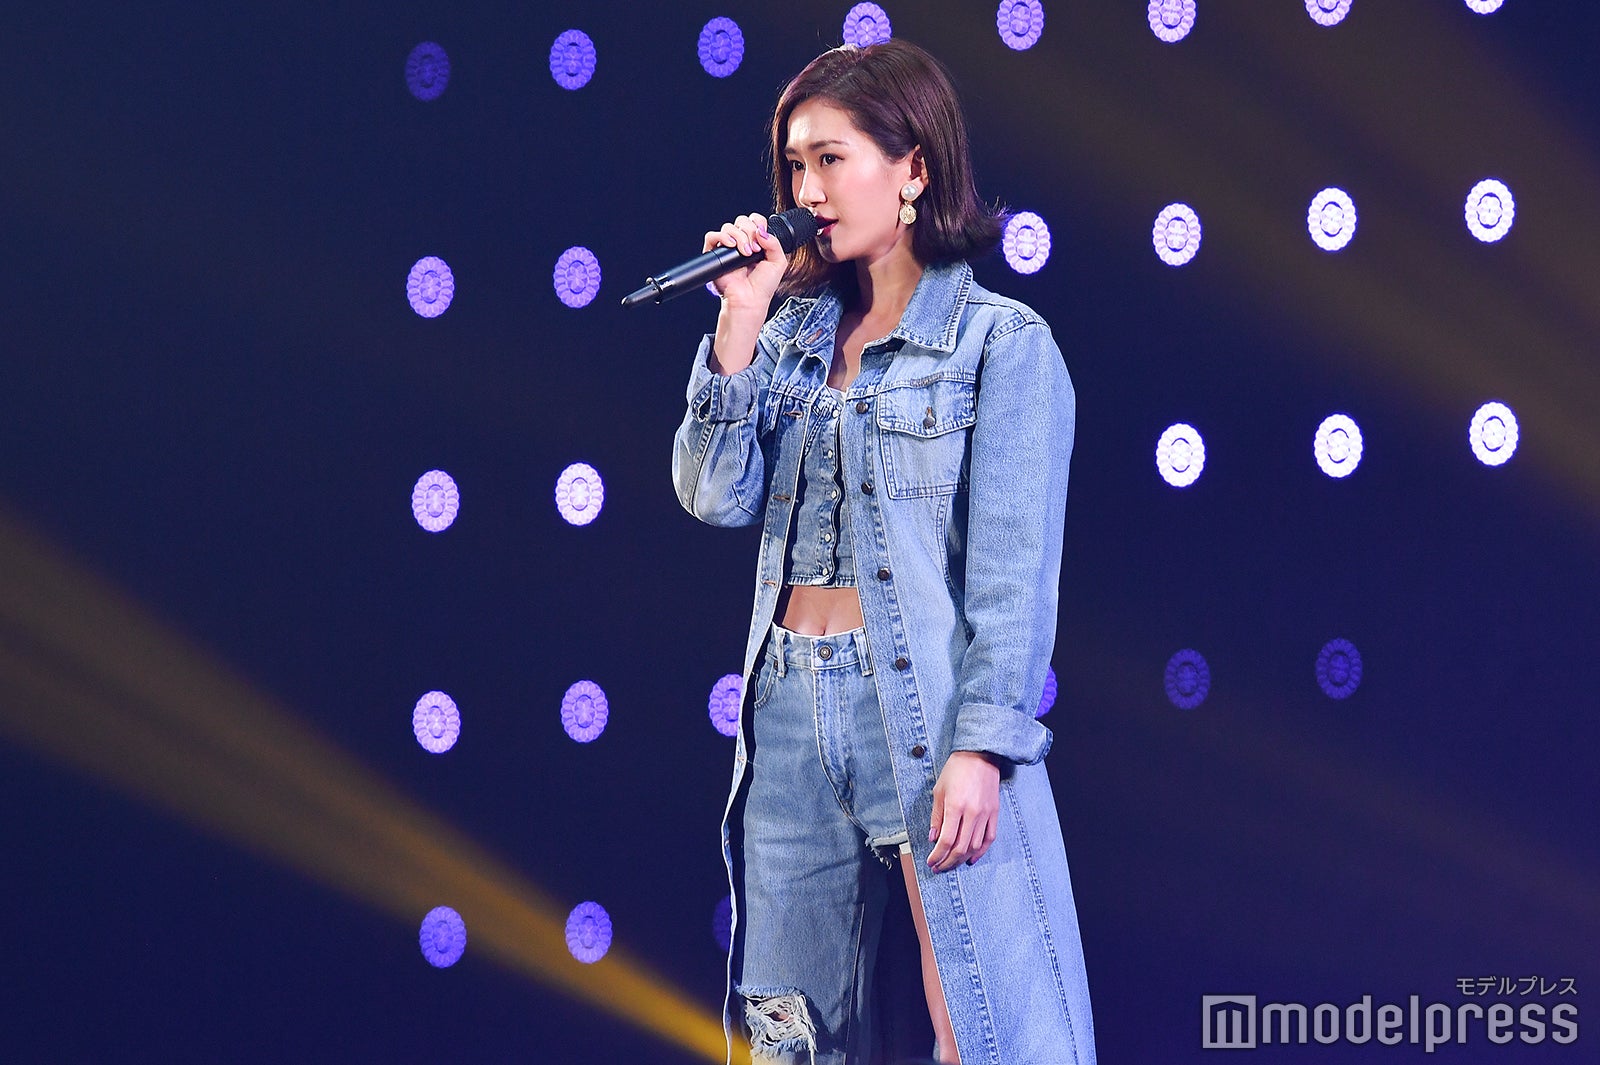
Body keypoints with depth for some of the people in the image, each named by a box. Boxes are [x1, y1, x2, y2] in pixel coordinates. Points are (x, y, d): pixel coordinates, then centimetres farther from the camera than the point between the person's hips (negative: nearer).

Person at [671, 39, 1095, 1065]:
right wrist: (741, 324, -3)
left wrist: (983, 746, -16)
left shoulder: (1003, 343, -2)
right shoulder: (795, 333, 14)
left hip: (922, 709, -6)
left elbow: (1014, 568, -8)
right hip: (790, 712, 6)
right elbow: (717, 496, 2)